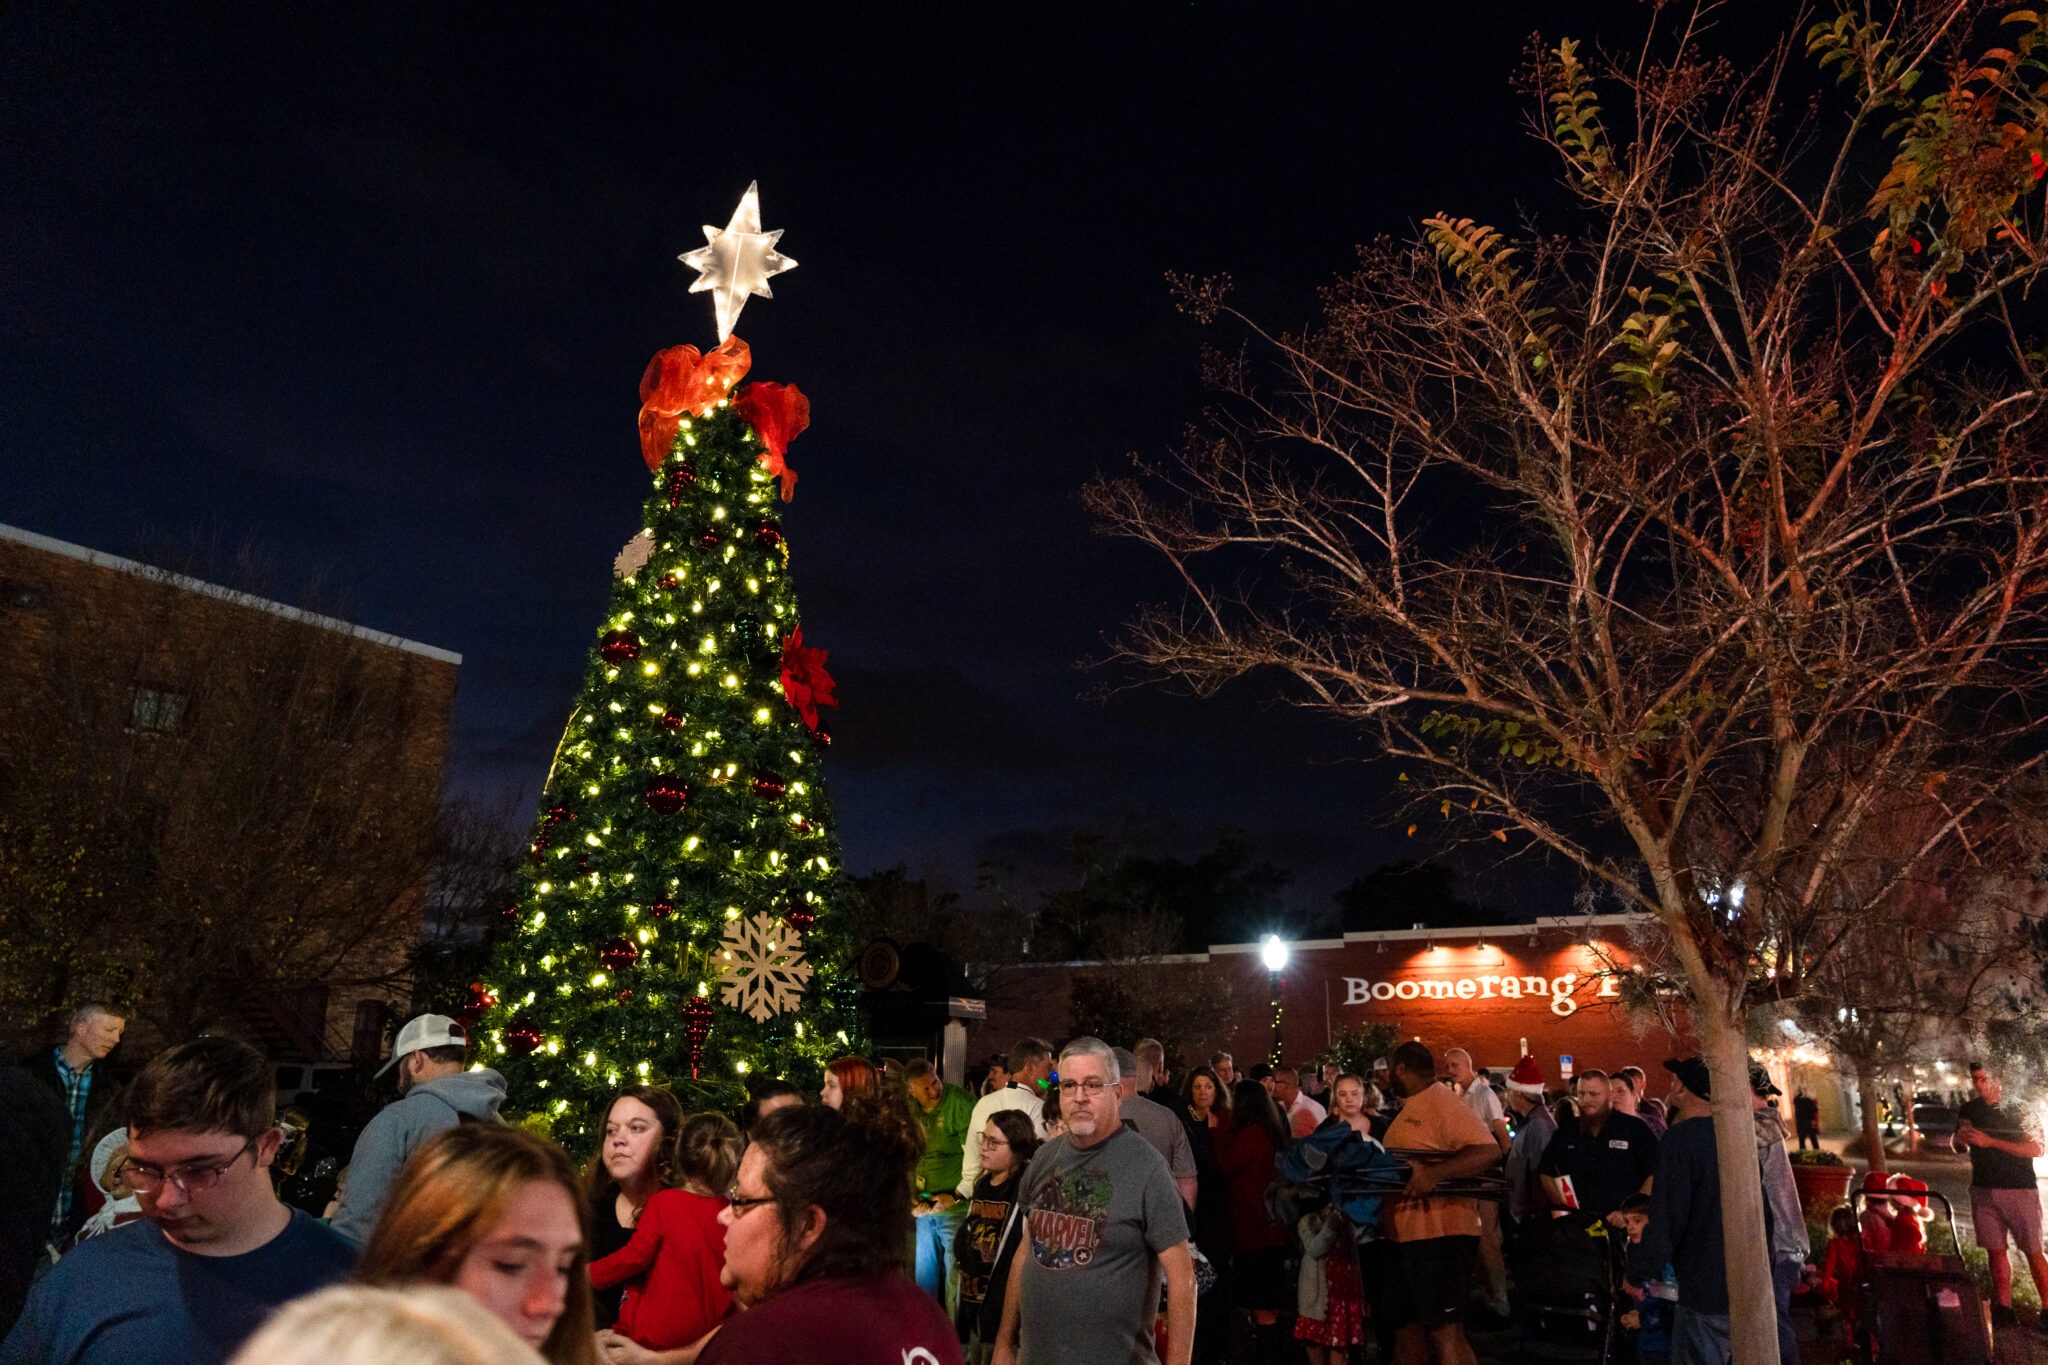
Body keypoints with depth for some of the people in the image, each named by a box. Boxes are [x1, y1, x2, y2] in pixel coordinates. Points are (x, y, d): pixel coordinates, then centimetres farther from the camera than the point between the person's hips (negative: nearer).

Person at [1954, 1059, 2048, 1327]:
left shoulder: (2017, 1110, -4)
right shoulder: (1969, 1110, 8)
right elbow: (1958, 1147, 17)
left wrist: (1990, 1142, -20)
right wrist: (1959, 1138, -7)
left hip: (2020, 1190, -4)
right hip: (1984, 1191, 4)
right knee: (1995, 1251, 6)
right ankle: (2003, 1309, 13)